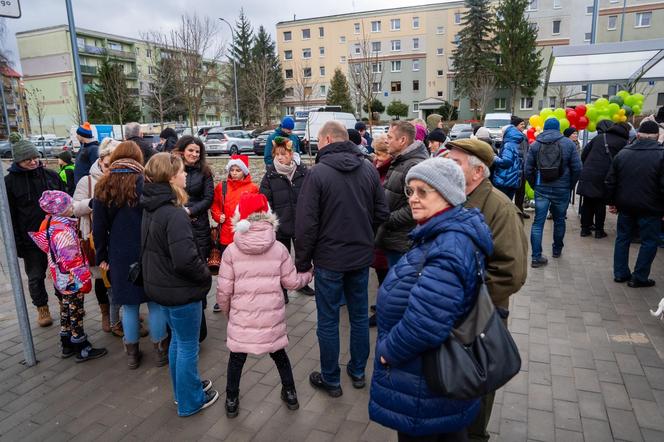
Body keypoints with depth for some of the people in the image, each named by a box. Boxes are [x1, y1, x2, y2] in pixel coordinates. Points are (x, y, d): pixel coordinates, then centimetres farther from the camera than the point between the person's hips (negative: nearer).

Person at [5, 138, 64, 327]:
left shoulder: (51, 175, 0)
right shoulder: (10, 181, -5)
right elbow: (10, 216, -4)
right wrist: (17, 242, -8)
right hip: (31, 239, -1)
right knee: (35, 276, 12)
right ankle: (42, 308, 30)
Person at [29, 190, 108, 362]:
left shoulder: (49, 224, 4)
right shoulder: (63, 231, -25)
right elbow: (71, 261, -25)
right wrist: (84, 280, -18)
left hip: (60, 280, 9)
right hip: (72, 282, -9)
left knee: (66, 312, 19)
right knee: (76, 314, 2)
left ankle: (67, 346, 32)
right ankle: (83, 349, 13)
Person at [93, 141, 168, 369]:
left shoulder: (103, 187, 2)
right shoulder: (145, 182, -10)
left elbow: (98, 227, 5)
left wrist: (102, 257, 12)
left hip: (120, 256, 3)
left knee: (129, 305, 14)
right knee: (156, 303, 9)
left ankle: (132, 354, 25)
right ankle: (160, 351, 19)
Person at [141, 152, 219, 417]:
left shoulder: (151, 208, 4)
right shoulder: (174, 214, -26)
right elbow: (185, 260, -32)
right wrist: (206, 275, -13)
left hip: (160, 285, 9)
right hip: (181, 290, -9)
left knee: (178, 340, 24)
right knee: (188, 346, 8)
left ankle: (183, 388, 42)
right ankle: (190, 401, 26)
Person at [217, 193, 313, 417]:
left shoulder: (231, 251, -9)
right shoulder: (279, 248, -7)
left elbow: (224, 290, -7)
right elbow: (292, 282, -1)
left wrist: (226, 310, 13)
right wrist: (308, 275, 19)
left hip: (242, 317, -1)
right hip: (272, 316, 2)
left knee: (236, 358, 18)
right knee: (279, 354, 22)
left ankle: (232, 402, 32)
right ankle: (290, 394, 37)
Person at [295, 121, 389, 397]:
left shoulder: (317, 173, -15)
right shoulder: (369, 169, -2)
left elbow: (306, 224, -16)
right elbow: (381, 213, 3)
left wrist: (302, 262, -5)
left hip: (329, 259, -4)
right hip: (362, 256, 5)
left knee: (328, 321, 10)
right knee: (359, 316, 18)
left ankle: (331, 380, 24)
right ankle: (358, 372, 34)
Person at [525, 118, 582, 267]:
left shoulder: (535, 144, 2)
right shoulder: (568, 143, -1)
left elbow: (528, 170, 0)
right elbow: (577, 168, -5)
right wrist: (570, 186, 7)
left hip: (541, 189, 0)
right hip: (562, 189, 0)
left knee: (538, 222, 0)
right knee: (559, 220, 16)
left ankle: (536, 257, -4)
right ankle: (557, 250, 33)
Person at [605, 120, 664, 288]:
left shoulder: (623, 153, 2)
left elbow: (610, 182, 5)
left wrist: (612, 202, 14)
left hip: (625, 205, 4)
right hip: (649, 208, -4)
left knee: (622, 238, 16)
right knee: (649, 242, 8)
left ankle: (620, 273, 22)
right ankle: (639, 277, 11)